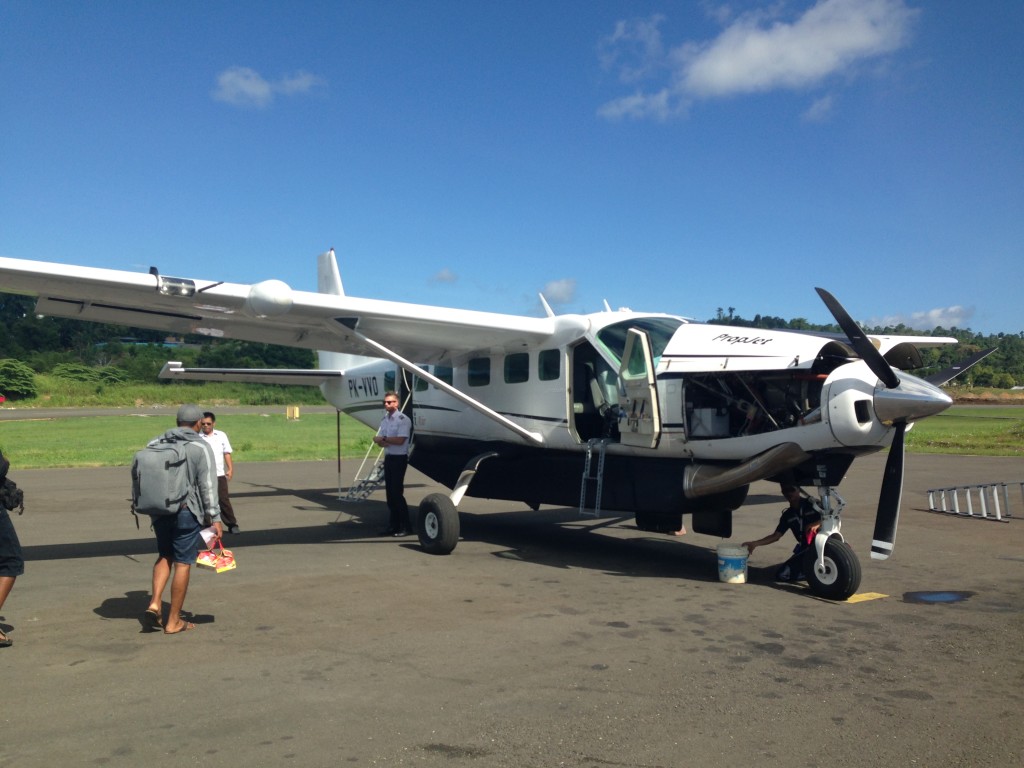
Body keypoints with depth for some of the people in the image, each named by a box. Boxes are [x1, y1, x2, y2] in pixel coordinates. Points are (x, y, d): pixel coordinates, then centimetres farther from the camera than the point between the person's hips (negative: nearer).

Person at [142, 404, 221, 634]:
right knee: (182, 563, 3)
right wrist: (214, 517, -6)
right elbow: (207, 485, -10)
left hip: (159, 510, 5)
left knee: (164, 556, 23)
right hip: (187, 511, -5)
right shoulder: (200, 447, -8)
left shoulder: (155, 443, 7)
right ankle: (174, 621, 10)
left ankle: (155, 603, 7)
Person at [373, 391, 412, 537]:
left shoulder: (403, 419, -12)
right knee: (389, 492, 10)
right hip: (388, 457, 8)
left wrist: (383, 439, -8)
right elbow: (378, 439, 10)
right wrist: (381, 441, -14)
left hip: (399, 458, -8)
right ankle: (393, 525, 18)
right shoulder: (384, 419, 13)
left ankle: (404, 526, -1)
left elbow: (400, 440, -20)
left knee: (397, 492, -8)